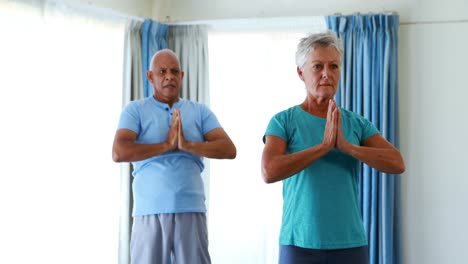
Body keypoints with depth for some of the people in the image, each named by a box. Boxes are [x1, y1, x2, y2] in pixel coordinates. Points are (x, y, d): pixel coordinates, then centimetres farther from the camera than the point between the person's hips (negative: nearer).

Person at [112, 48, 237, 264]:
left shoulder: (200, 111, 12)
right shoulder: (135, 110, 7)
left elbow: (229, 149, 1)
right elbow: (119, 153, -8)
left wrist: (188, 145, -12)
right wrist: (167, 145, -9)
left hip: (191, 210, 1)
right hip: (149, 211, -1)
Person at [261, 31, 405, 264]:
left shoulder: (357, 123, 6)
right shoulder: (283, 121, -2)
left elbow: (397, 164, -7)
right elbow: (269, 172, -18)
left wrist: (346, 146, -20)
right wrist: (324, 146, -21)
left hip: (351, 245, 2)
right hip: (300, 244, -2)